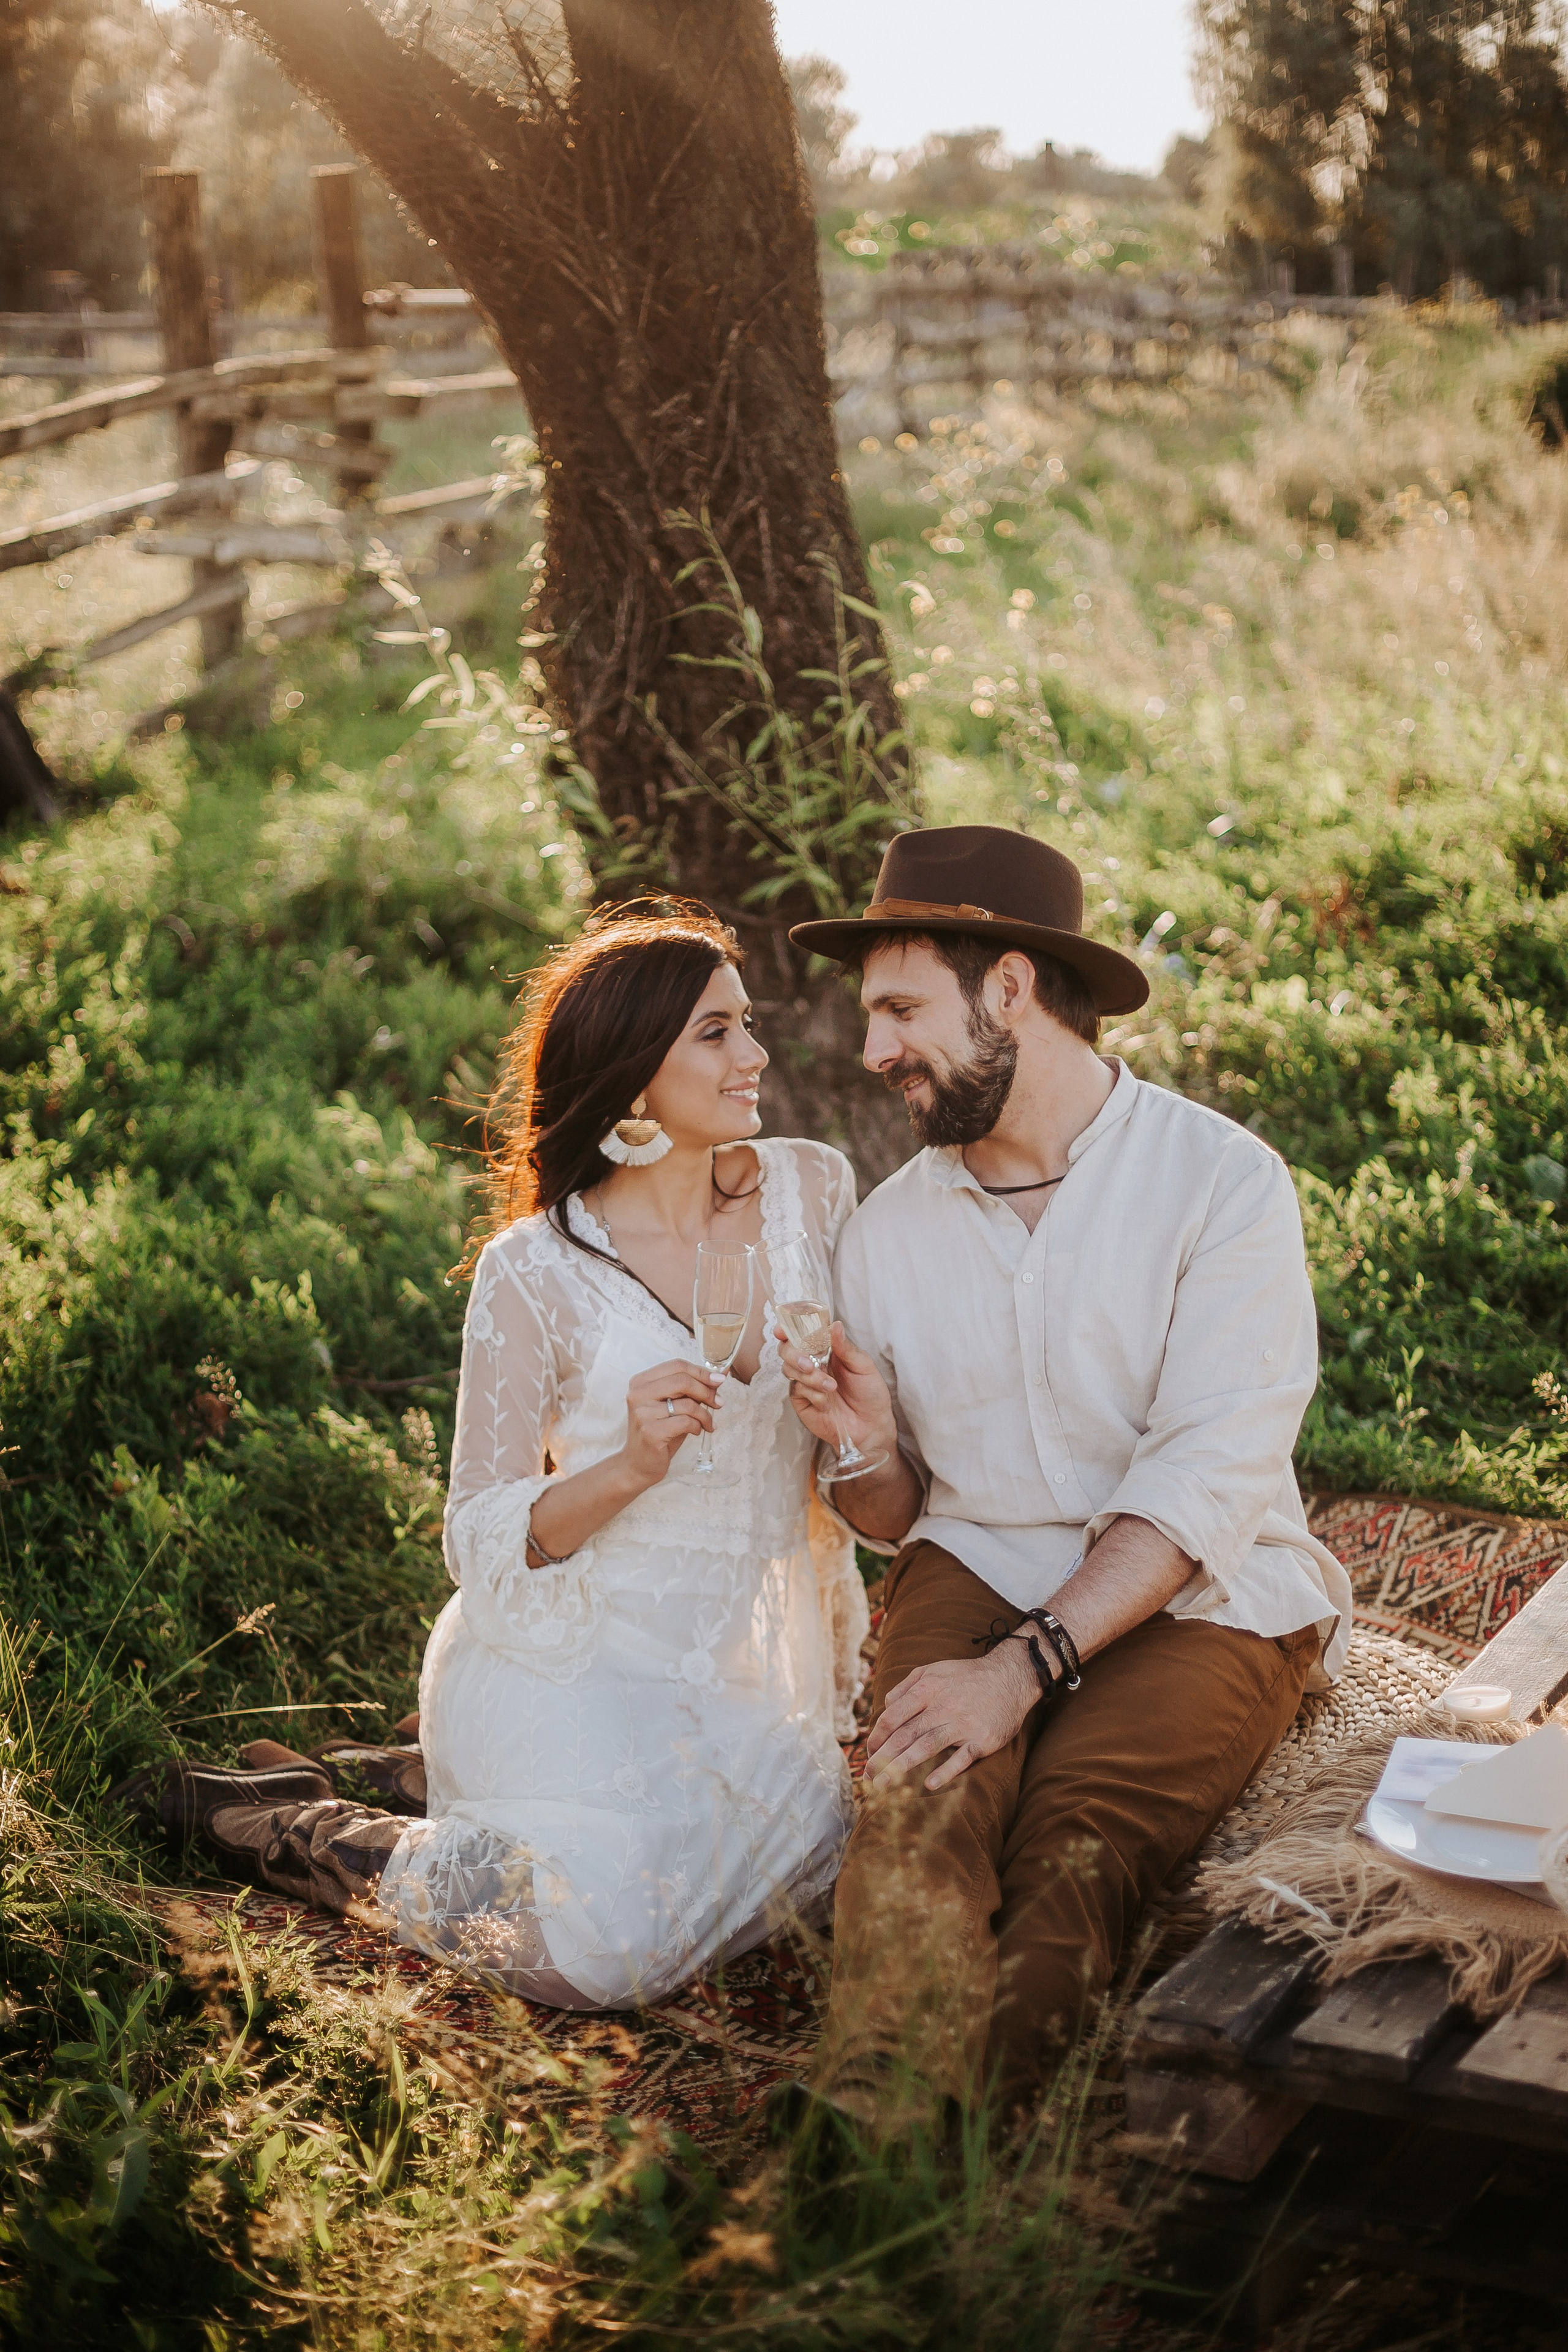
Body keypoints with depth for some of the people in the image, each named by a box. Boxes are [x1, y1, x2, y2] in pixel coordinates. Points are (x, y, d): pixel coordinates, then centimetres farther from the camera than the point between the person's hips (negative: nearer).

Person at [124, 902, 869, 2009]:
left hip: (735, 1670, 7)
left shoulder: (813, 1188, -1)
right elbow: (483, 1544, -9)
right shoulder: (536, 1271, -13)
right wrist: (629, 1468, -25)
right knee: (607, 1944, -23)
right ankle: (298, 1828, 3)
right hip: (572, 1661, -6)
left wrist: (841, 1645, 10)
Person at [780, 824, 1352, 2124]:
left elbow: (1202, 1490, -15)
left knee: (1072, 1845, -32)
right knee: (920, 1810, -29)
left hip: (1199, 1599, -3)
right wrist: (869, 1447, -7)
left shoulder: (1224, 1181, -6)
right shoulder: (888, 1229, 10)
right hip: (977, 1574, 3)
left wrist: (1024, 1669, -24)